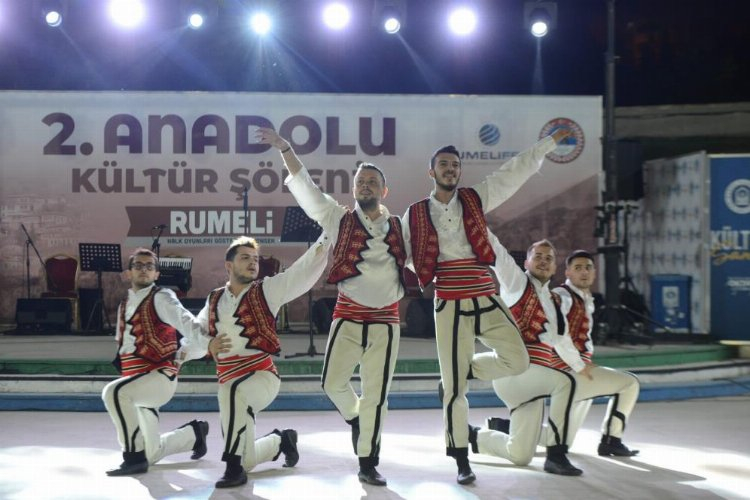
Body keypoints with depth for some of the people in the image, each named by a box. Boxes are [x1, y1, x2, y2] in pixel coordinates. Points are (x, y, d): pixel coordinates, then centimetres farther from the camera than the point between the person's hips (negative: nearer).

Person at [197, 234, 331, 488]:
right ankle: (280, 440, 43)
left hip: (262, 376, -4)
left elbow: (305, 268, -13)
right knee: (247, 462, 10)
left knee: (233, 390, -41)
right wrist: (209, 345, -5)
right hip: (229, 380, 5)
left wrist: (330, 232, -23)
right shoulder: (215, 299, 8)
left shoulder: (267, 290, -3)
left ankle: (233, 466, -28)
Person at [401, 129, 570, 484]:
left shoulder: (476, 198, 7)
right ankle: (461, 461, 13)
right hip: (449, 304, -2)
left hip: (485, 298, 2)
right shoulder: (415, 215, 5)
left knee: (516, 359, -9)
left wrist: (551, 141, 6)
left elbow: (515, 172, 7)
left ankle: (460, 373, 18)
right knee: (455, 388, -1)